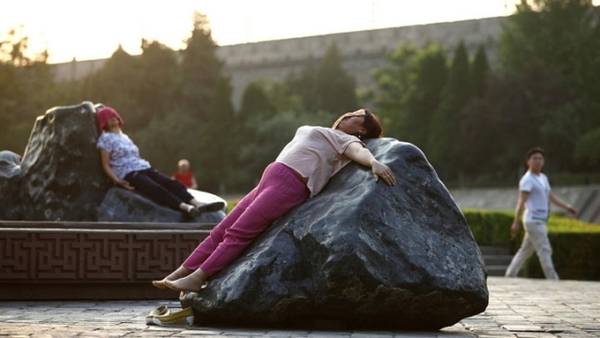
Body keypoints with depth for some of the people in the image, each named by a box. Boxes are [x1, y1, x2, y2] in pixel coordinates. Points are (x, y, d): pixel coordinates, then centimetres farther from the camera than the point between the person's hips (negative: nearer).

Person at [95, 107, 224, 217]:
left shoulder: (125, 137, 27)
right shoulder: (106, 139, 5)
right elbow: (106, 165, -2)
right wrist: (118, 181, -16)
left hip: (144, 168, 8)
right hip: (127, 174, -8)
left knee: (172, 183, -16)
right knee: (156, 189, -31)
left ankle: (198, 204, -35)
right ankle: (186, 207, -52)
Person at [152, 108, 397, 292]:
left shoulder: (347, 140, 1)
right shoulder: (326, 135, 29)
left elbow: (360, 152, -19)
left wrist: (374, 162, -36)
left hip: (289, 185, -9)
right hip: (270, 180, 9)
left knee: (237, 233, -17)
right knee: (221, 230, 4)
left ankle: (196, 279, -19)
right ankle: (181, 273, 4)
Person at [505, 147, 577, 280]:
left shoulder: (543, 178, 17)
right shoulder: (527, 180, -11)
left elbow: (551, 197, 24)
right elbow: (521, 202, -18)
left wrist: (567, 207, 14)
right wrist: (516, 222, -24)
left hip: (540, 221, 9)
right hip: (534, 221, -9)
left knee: (525, 251, 12)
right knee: (545, 251, -10)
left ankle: (509, 277, 16)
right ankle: (553, 282, -10)